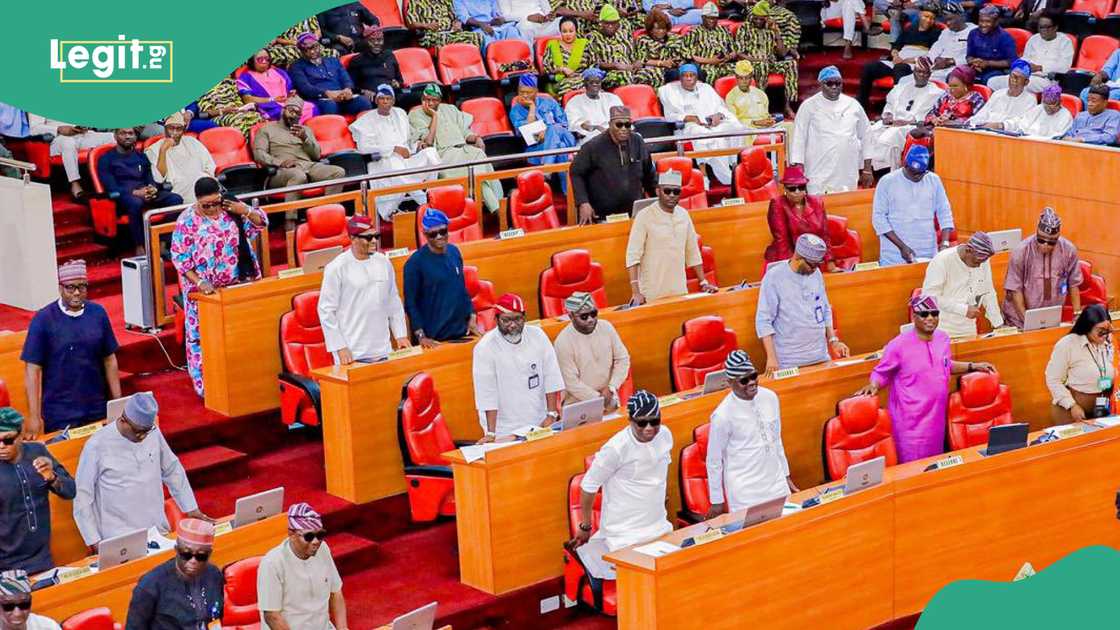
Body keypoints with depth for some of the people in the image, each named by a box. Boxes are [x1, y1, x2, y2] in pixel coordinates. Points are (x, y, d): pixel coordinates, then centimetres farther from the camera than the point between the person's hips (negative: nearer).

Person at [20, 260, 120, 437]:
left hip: (97, 411, 3)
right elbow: (32, 369, -7)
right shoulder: (43, 320, -8)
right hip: (60, 416, -3)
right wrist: (34, 416, -10)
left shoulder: (98, 313, 2)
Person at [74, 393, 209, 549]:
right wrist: (94, 540, -8)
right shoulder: (97, 445, -10)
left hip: (158, 531, 4)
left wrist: (191, 508, 19)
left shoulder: (153, 432, 2)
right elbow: (82, 495, -4)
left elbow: (172, 470, 17)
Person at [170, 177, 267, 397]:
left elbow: (261, 225, 2)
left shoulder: (232, 209, -2)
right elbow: (179, 258, -11)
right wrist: (199, 282, -20)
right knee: (202, 336, 2)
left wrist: (246, 211, -17)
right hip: (205, 290, -3)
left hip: (237, 286, 4)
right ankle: (205, 385, 11)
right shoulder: (187, 221, -12)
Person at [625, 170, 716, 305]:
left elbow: (693, 253, 15)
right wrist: (636, 292, -21)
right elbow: (633, 256, -14)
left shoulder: (683, 215, 8)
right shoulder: (645, 216, -9)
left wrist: (704, 282, 11)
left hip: (680, 292, 5)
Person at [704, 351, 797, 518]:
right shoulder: (723, 415, -17)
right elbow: (713, 460, -8)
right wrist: (717, 501, -3)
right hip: (745, 493, -5)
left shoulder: (770, 397, -1)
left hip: (777, 485, 5)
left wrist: (786, 475, 18)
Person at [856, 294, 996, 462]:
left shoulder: (943, 338, 4)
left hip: (937, 416, 6)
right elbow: (881, 373, -3)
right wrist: (873, 385, -23)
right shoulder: (898, 345, -15)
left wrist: (973, 366, 20)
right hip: (911, 421, -6)